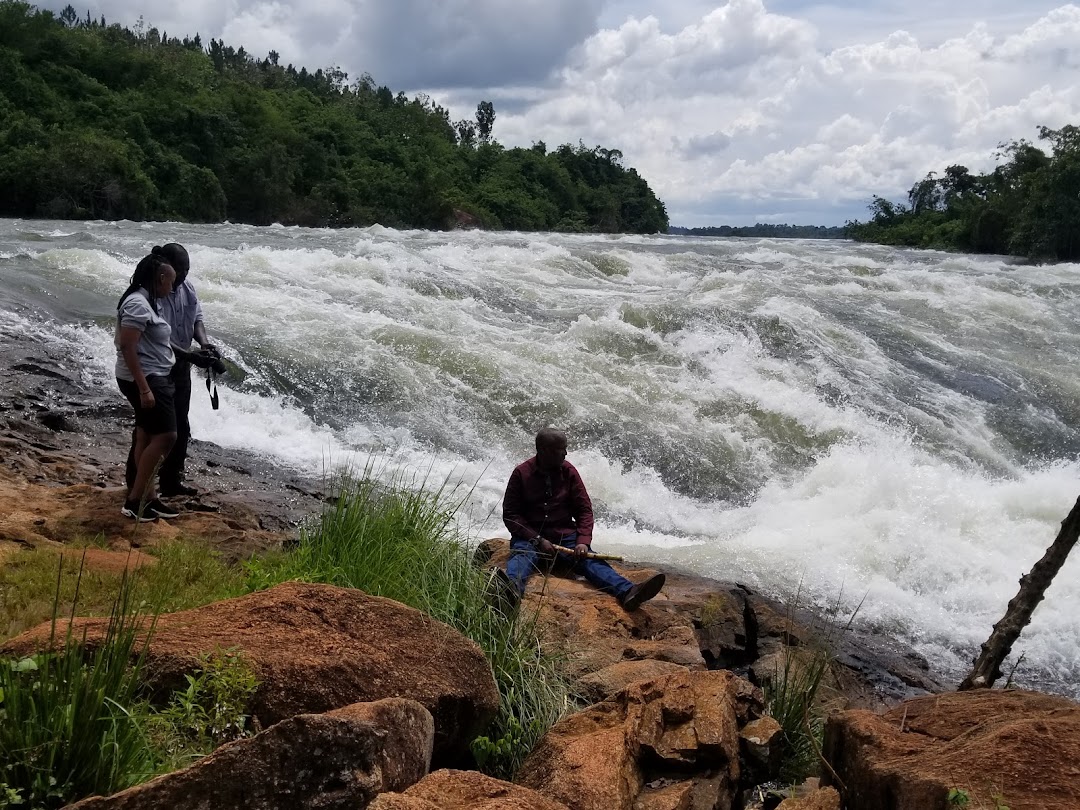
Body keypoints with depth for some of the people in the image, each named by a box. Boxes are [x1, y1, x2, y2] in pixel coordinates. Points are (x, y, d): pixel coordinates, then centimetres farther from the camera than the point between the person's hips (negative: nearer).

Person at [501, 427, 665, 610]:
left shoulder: (568, 471, 7)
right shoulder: (521, 473, -2)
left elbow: (584, 509, 7)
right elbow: (510, 515, -3)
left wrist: (583, 541, -10)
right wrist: (538, 540, -15)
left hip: (564, 535, 2)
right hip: (530, 536, -2)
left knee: (589, 560, -23)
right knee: (522, 555, -35)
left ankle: (628, 592, -49)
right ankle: (512, 590, -68)